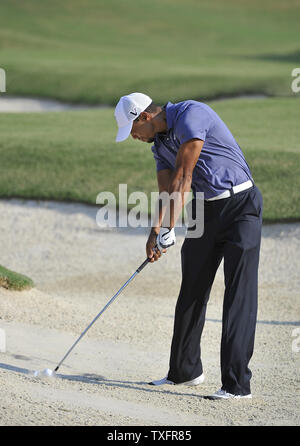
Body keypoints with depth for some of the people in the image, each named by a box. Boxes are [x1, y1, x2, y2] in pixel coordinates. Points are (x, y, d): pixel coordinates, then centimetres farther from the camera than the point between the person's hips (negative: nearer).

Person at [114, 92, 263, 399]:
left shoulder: (191, 114, -17)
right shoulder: (160, 144, 9)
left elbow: (183, 178, -20)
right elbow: (166, 190, 0)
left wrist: (171, 229, -20)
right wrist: (156, 230, -18)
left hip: (241, 204, -9)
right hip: (206, 211, 9)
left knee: (240, 293, -13)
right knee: (191, 291, 13)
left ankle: (237, 383, -17)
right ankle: (185, 371, 27)